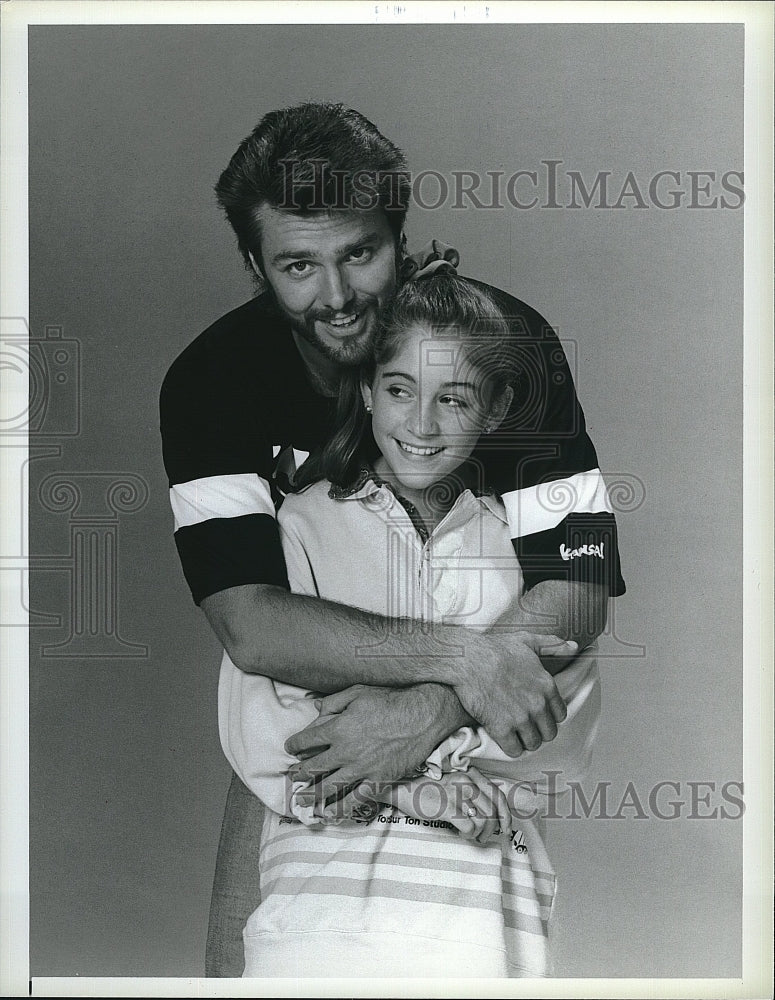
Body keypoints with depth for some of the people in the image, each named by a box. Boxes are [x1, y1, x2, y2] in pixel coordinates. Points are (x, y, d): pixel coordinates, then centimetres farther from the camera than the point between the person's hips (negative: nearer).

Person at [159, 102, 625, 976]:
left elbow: (575, 593, -21)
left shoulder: (505, 341, -19)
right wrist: (457, 656, -38)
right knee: (245, 969, -4)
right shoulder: (209, 380, -17)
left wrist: (431, 711, -36)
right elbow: (250, 626, -26)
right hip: (304, 709, 1)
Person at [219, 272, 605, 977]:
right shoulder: (302, 528, 9)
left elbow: (565, 733, 2)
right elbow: (262, 740, 0)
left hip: (489, 895, 1)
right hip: (323, 876, 0)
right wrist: (409, 788, -14)